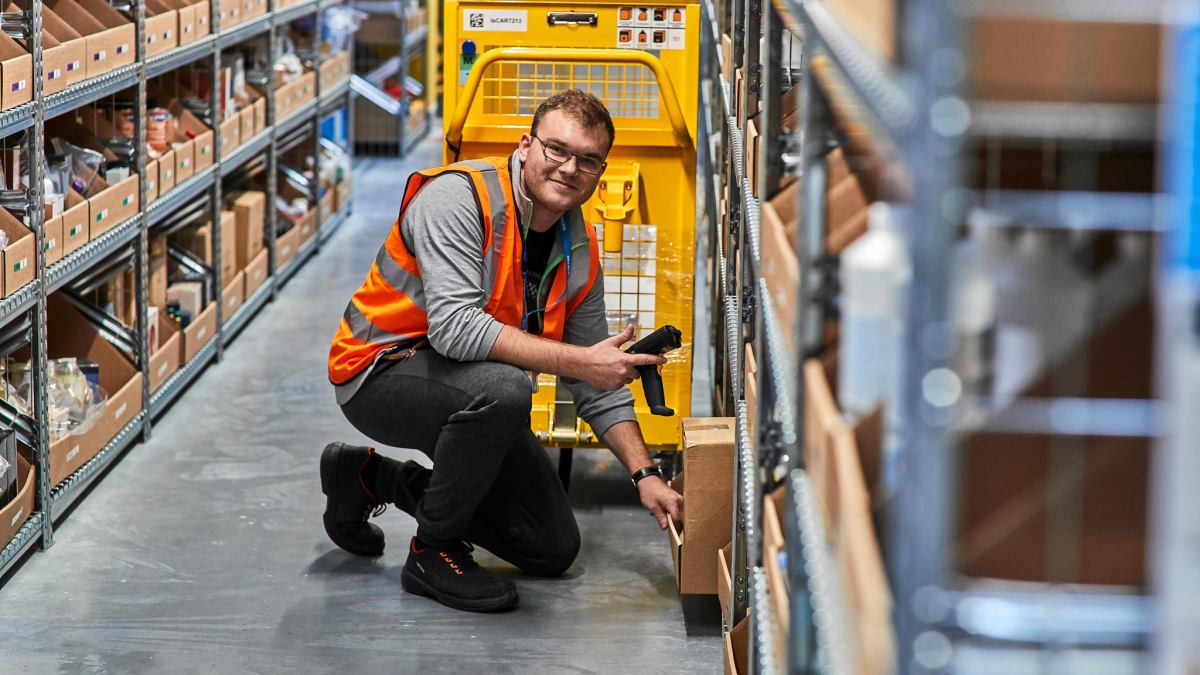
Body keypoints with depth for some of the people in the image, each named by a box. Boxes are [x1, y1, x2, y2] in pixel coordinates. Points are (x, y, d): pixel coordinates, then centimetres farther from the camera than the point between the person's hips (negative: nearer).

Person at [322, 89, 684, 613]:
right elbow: (454, 325, -35)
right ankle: (434, 551, -15)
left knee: (554, 550, 8)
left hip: (468, 386, 8)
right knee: (504, 389, -38)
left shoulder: (580, 252, -1)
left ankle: (373, 477, 24)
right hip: (381, 369, -8)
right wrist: (578, 361, -37)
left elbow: (598, 386, 6)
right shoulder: (458, 196, -23)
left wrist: (645, 475, -6)